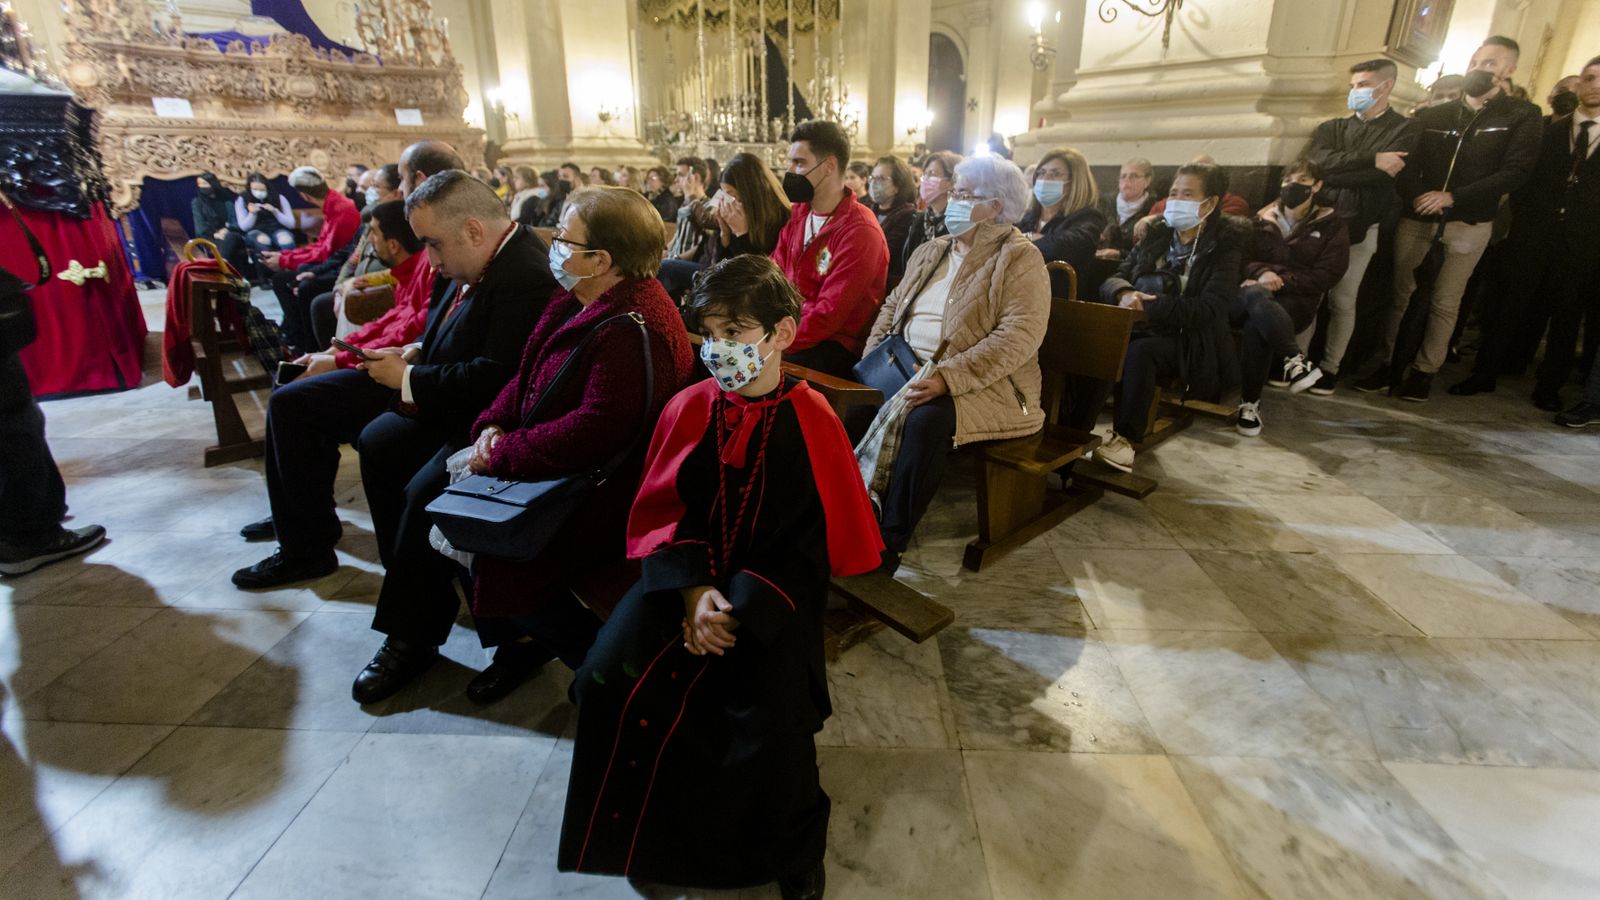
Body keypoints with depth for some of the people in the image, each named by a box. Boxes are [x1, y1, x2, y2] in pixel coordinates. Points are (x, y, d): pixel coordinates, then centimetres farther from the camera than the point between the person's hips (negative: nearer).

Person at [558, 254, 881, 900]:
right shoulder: (688, 409, 0)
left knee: (774, 716, -23)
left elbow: (817, 539, -8)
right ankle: (639, 828, 14)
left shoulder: (811, 421, -8)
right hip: (686, 575, 3)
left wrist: (741, 607, -17)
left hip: (774, 588, -3)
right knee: (608, 678, -16)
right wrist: (694, 592, -15)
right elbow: (662, 513, 2)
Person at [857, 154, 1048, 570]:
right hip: (907, 374, 6)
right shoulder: (930, 251, 19)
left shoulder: (1020, 259, -3)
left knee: (926, 420, -35)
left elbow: (1020, 336, -16)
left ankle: (889, 544, -23)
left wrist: (947, 377, -25)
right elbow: (892, 306, 20)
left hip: (983, 384, -6)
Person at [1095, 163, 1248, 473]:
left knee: (1140, 351, -36)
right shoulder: (1156, 236, 15)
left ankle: (1126, 437, -30)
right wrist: (1124, 293, -18)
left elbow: (1211, 308, -14)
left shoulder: (1224, 248, 1)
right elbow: (1112, 279, 7)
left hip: (1189, 342, -3)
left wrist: (1149, 306, -25)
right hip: (1144, 330, 3)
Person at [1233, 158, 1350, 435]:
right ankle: (1293, 361, -48)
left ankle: (1250, 402, -34)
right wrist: (1262, 273, -14)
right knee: (1255, 298, -40)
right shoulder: (1262, 220, 20)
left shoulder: (1332, 226, 12)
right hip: (1254, 293, 2)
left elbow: (1325, 276, 0)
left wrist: (1280, 280, -12)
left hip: (1296, 301, -2)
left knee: (1257, 325, -39)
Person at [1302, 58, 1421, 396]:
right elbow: (1317, 163, -8)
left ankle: (1330, 367, 10)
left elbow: (1382, 174, -14)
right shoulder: (1333, 127, 14)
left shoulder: (1404, 129, 4)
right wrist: (1371, 160, -15)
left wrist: (1335, 171, -9)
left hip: (1361, 227, -3)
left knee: (1342, 301, 1)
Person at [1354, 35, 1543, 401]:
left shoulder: (1522, 115, 3)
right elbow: (1408, 166, 4)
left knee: (1444, 302, 2)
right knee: (1398, 293, 0)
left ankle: (1424, 372, 9)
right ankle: (1387, 365, 6)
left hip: (1469, 223, -2)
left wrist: (1453, 197, -16)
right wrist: (1416, 198, -16)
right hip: (1416, 218, 2)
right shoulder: (1432, 116, 10)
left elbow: (1516, 172, -6)